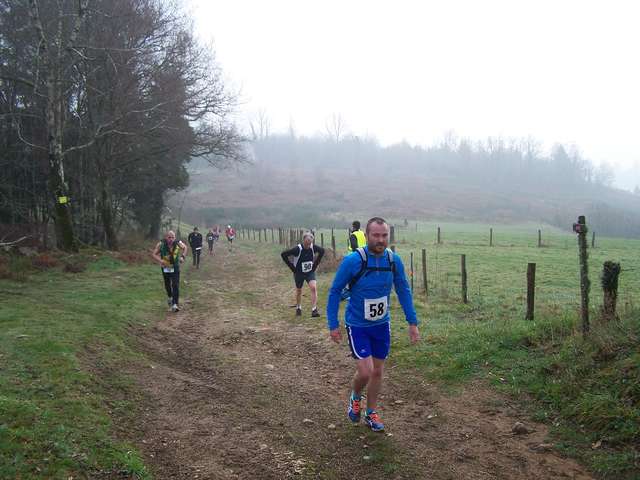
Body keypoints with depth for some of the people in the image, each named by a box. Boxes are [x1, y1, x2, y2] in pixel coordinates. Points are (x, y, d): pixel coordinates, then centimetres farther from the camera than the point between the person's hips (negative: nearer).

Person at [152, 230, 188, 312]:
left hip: (175, 268, -1)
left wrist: (182, 256, -6)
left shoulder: (178, 243, -14)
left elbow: (185, 247, 8)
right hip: (165, 268, 1)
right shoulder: (161, 244, -17)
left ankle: (175, 304, -10)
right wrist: (160, 260, -34)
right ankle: (169, 297, 49)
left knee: (175, 286, -12)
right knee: (167, 285, 19)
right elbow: (153, 254, -17)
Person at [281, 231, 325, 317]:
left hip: (310, 272, 2)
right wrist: (292, 267, -16)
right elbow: (283, 254, -21)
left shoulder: (313, 247, -15)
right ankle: (298, 308, 37)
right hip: (299, 273, -2)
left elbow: (322, 251, 6)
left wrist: (316, 263, 0)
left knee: (314, 288, -17)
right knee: (299, 291, 14)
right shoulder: (297, 249, -25)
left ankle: (314, 310, -14)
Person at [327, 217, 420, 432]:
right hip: (357, 326, -4)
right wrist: (333, 325, -10)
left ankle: (371, 413, 33)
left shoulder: (394, 260, -9)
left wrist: (413, 322, 2)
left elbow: (404, 291, 4)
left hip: (382, 325, 4)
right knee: (365, 371, -11)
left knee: (378, 372, 12)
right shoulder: (353, 261, -21)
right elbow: (335, 291, -10)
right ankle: (355, 398, 23)